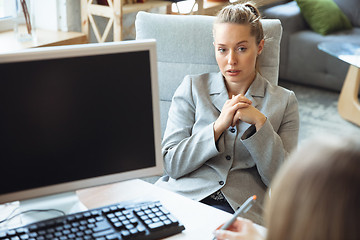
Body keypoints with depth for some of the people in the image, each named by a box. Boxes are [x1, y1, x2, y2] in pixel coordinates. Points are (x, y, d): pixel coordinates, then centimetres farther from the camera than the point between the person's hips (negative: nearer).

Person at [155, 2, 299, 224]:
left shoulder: (284, 101, 12)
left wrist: (259, 122, -7)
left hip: (242, 209, 0)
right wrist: (219, 126, -9)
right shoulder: (192, 87, 12)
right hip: (184, 196, 1)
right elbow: (171, 164, 3)